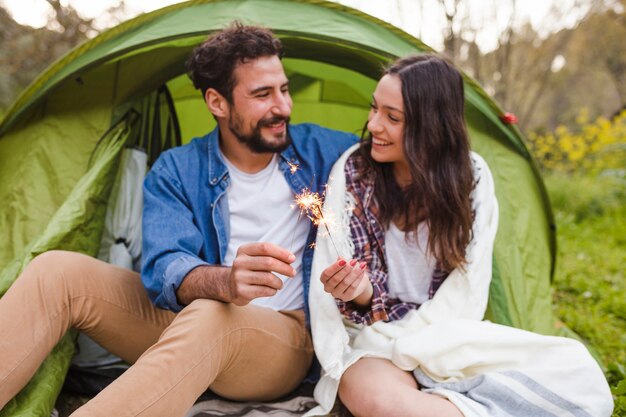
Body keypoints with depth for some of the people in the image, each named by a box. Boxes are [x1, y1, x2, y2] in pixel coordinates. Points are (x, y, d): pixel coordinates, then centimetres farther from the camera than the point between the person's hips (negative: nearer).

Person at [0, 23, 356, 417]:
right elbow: (164, 266, -17)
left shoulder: (320, 150, 0)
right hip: (182, 318, 2)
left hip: (286, 337, -1)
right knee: (58, 271, -17)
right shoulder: (177, 171, -2)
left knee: (208, 318, -39)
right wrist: (226, 281, -39)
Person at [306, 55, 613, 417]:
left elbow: (465, 292, -6)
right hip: (375, 338, -2)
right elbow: (343, 283, -7)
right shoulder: (352, 171, -8)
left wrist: (407, 345, -15)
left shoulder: (471, 178, -5)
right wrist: (360, 293, -29)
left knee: (579, 373, -20)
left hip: (446, 338, 2)